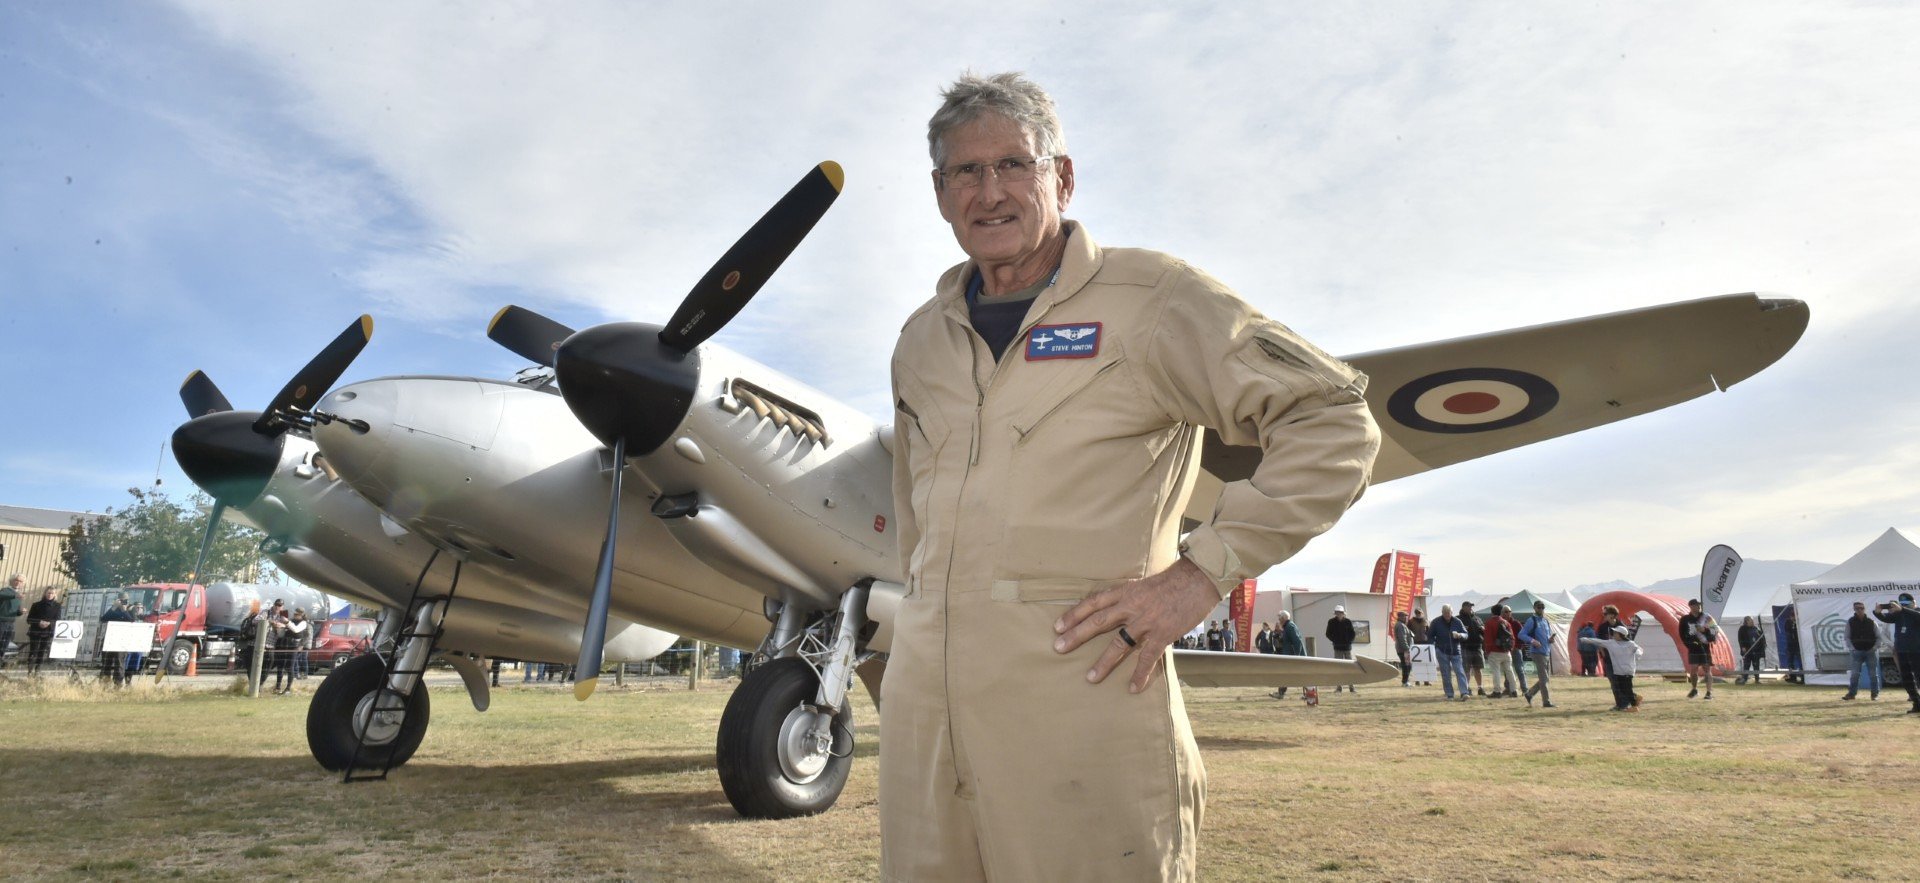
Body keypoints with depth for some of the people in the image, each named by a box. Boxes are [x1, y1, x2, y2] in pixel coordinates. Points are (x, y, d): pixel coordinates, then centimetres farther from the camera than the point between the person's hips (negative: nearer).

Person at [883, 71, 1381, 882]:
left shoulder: (1149, 299, -2)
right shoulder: (921, 340, 16)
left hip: (1081, 693, -5)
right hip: (923, 699, 6)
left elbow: (1333, 420, -5)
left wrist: (1202, 573, -12)